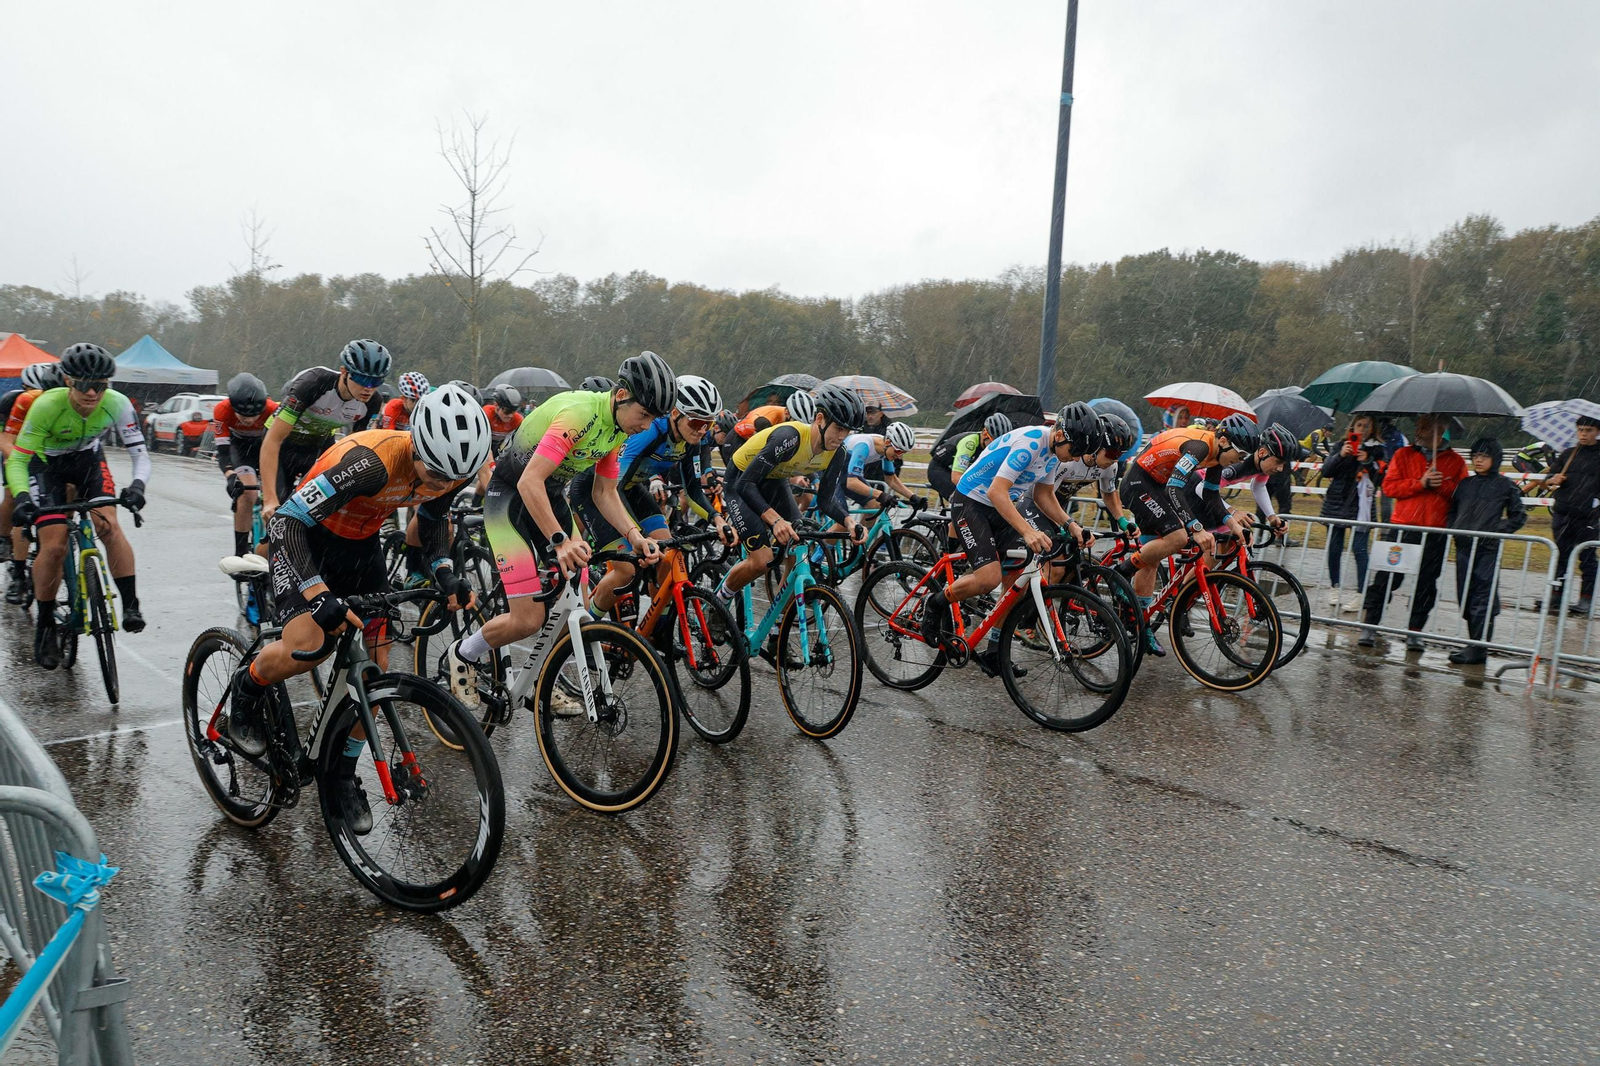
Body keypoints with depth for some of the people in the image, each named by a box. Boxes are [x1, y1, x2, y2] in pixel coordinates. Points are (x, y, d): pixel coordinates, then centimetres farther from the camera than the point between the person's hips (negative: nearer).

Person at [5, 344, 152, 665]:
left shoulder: (116, 404, -26)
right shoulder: (47, 406, -32)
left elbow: (140, 454, -23)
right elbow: (17, 460, -27)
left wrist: (137, 485, -44)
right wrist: (22, 497, -45)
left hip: (88, 460, 2)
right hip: (46, 464, -2)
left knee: (109, 526, -24)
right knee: (54, 546, -12)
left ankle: (130, 606, -17)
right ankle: (45, 627, 5)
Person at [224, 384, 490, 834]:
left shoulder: (448, 468, -18)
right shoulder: (371, 460, -38)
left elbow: (433, 520, 5)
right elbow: (288, 521, -36)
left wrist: (446, 575, -10)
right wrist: (321, 597, -46)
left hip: (361, 545, 6)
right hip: (305, 537, -6)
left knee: (374, 668, 0)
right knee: (305, 646, -28)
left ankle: (344, 775, 18)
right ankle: (246, 690, 8)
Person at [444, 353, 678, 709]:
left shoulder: (618, 430, -1)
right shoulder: (579, 414, -29)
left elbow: (605, 493, 5)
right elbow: (530, 482, -34)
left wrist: (635, 536, -10)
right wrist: (560, 541, -42)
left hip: (551, 495, 8)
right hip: (509, 494, -8)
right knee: (528, 620, -13)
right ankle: (462, 655, 16)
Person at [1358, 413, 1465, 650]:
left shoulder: (1455, 461, 11)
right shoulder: (1404, 455, 9)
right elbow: (1388, 487, 0)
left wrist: (1443, 485, -12)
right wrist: (1420, 482, -12)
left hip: (1437, 531, 1)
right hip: (1404, 526, -1)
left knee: (1426, 583, 4)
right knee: (1386, 577, -4)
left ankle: (1415, 631, 14)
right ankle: (1369, 626, 3)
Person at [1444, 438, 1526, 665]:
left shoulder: (1505, 485, 1)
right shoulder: (1466, 484, 13)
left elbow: (1519, 517, 2)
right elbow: (1452, 511, 23)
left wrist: (1497, 531, -10)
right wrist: (1453, 529, 7)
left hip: (1488, 549, -5)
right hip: (1463, 547, 5)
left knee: (1483, 598, -6)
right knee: (1465, 597, 7)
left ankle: (1478, 648, -4)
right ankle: (1474, 643, 18)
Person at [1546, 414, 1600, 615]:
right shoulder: (1568, 454, 13)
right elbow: (1549, 479, 14)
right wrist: (1553, 480, -7)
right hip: (1562, 515, 3)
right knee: (1561, 557, 7)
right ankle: (1556, 598, 11)